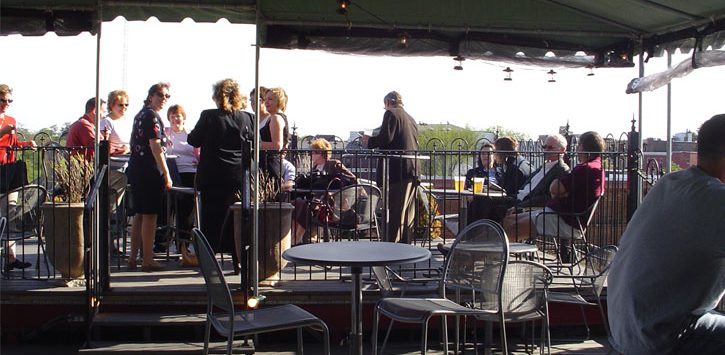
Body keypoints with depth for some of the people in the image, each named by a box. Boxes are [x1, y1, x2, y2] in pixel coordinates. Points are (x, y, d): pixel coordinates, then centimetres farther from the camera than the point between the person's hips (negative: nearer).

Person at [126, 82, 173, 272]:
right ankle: (147, 261, -2)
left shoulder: (140, 115, 18)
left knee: (139, 215, 13)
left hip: (136, 169, 10)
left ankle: (133, 258, 18)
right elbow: (155, 147, -18)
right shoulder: (152, 116, -11)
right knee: (150, 215, -5)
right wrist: (166, 174, -19)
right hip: (149, 171, -10)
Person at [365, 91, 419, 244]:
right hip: (412, 170, 8)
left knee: (395, 211, -9)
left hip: (397, 169, -8)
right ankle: (406, 244, 15)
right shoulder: (411, 119, 22)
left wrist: (370, 141, 2)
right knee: (408, 212, 11)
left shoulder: (391, 113, -3)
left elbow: (386, 138, -14)